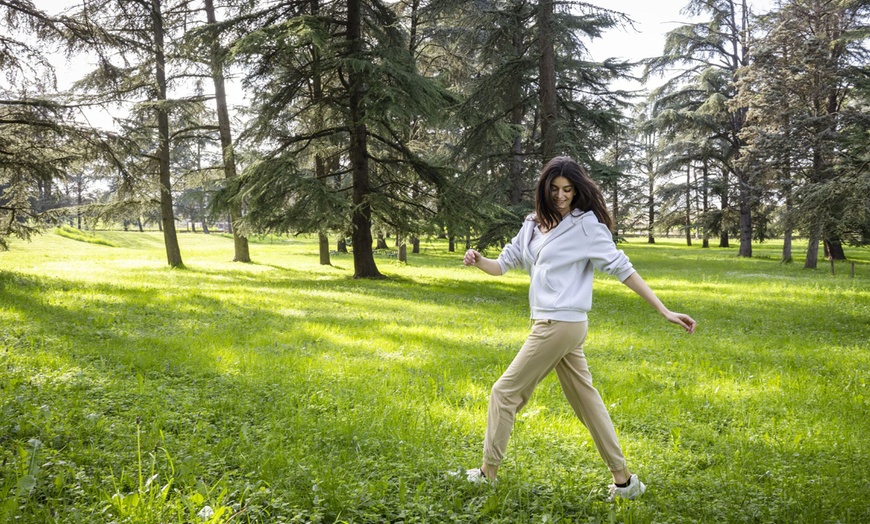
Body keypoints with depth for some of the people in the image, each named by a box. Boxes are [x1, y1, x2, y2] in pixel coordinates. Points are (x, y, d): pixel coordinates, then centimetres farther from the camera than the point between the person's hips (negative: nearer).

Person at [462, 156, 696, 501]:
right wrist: (478, 260, -11)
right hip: (551, 324, 8)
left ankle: (488, 474, 16)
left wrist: (664, 311, -12)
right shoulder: (535, 225, 10)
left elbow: (622, 269, -10)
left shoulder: (586, 224, -9)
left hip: (560, 325, -8)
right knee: (585, 399, 12)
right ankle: (623, 480, 20)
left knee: (505, 392, 1)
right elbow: (503, 265, 11)